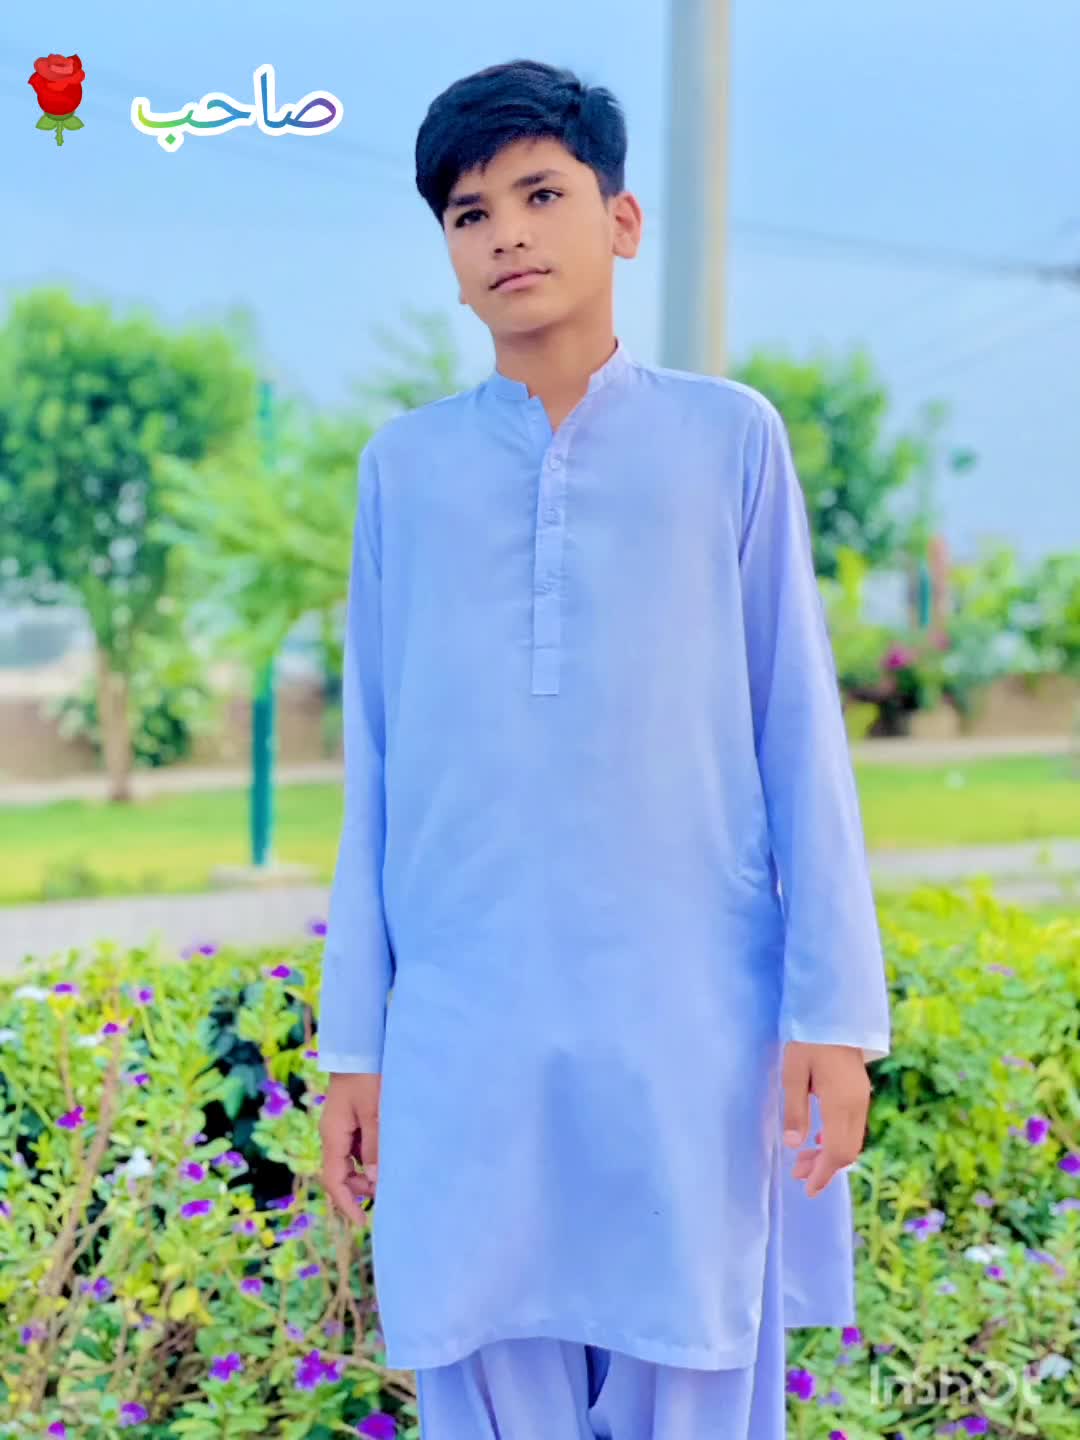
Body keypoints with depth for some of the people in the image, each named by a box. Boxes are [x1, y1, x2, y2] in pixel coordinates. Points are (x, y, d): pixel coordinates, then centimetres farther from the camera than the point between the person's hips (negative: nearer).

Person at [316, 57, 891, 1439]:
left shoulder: (729, 438, 4)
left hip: (693, 1027, -1)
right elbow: (376, 769, 11)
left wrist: (836, 1008, -2)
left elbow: (799, 732, 4)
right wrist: (351, 1040, 9)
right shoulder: (405, 463, 9)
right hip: (462, 1037, 2)